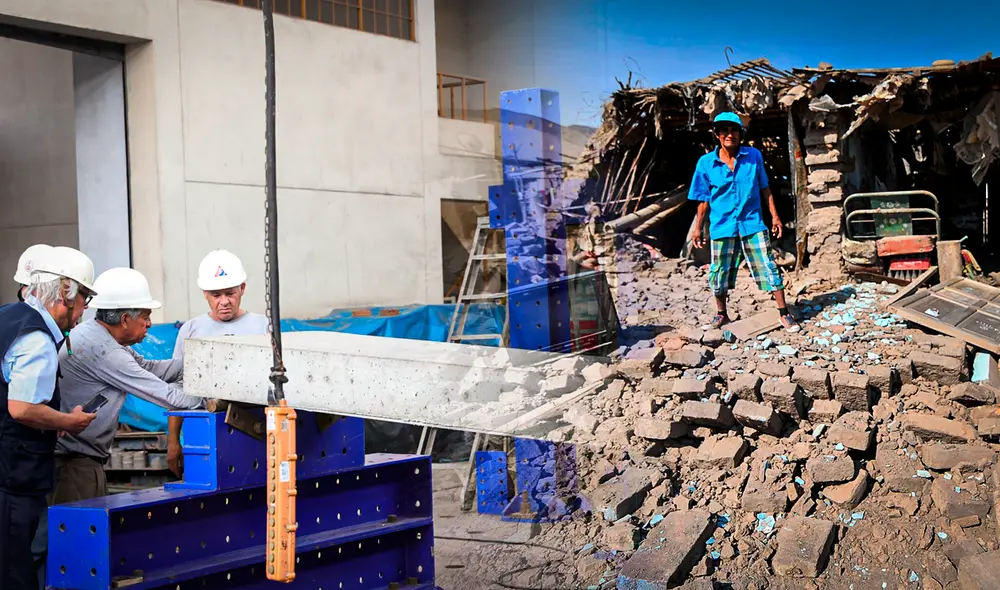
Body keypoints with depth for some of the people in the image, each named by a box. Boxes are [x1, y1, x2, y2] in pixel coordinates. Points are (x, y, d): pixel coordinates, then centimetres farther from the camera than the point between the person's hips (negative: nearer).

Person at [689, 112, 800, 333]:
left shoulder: (754, 156, 0)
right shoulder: (706, 163, -2)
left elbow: (765, 189, 8)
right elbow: (704, 199, 5)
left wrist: (775, 216, 5)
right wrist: (698, 227, 6)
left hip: (752, 225, 0)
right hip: (722, 227, 0)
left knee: (769, 268, -3)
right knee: (719, 274, 8)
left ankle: (784, 313, 6)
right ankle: (721, 314, 28)